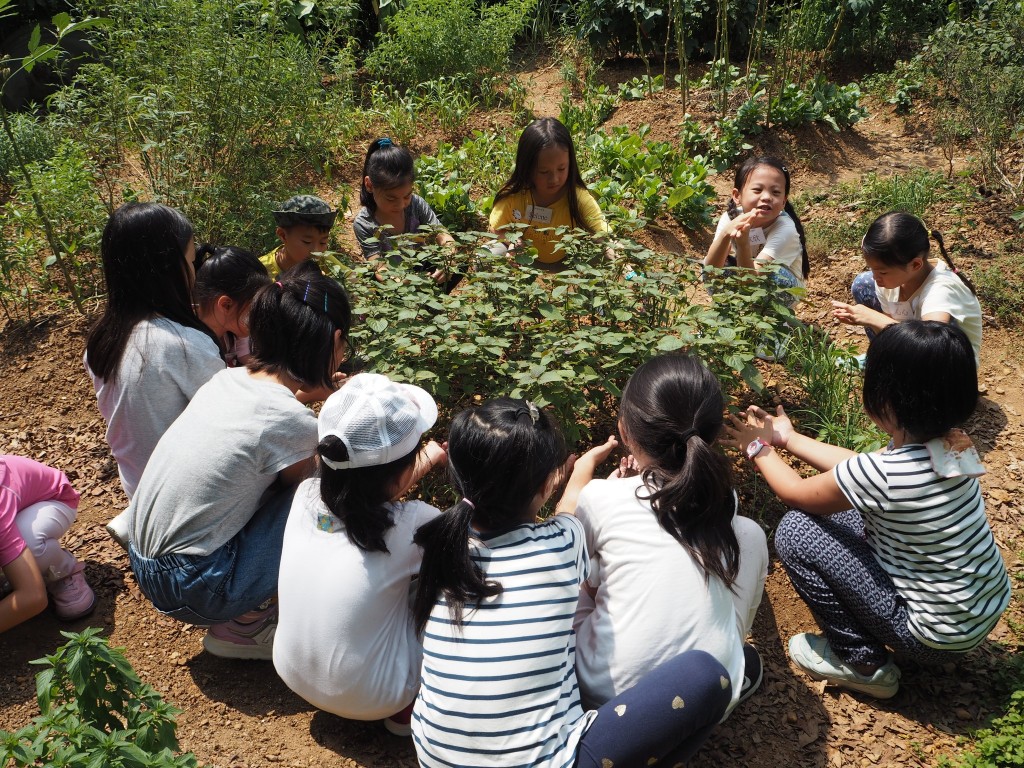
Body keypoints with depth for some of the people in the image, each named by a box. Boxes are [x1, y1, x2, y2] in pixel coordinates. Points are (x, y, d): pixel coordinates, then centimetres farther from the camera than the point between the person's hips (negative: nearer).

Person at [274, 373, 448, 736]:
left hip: (293, 675, 5)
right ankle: (406, 709, 12)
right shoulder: (411, 525, -27)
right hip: (369, 701, -5)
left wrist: (429, 459, 22)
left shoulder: (307, 494, -13)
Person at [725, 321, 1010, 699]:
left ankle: (864, 664, 6)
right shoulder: (950, 445, -8)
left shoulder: (883, 474, -31)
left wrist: (759, 449, 7)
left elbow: (796, 493, -11)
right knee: (840, 505, 14)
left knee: (796, 530, -10)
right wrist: (789, 438, 14)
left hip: (941, 635, -8)